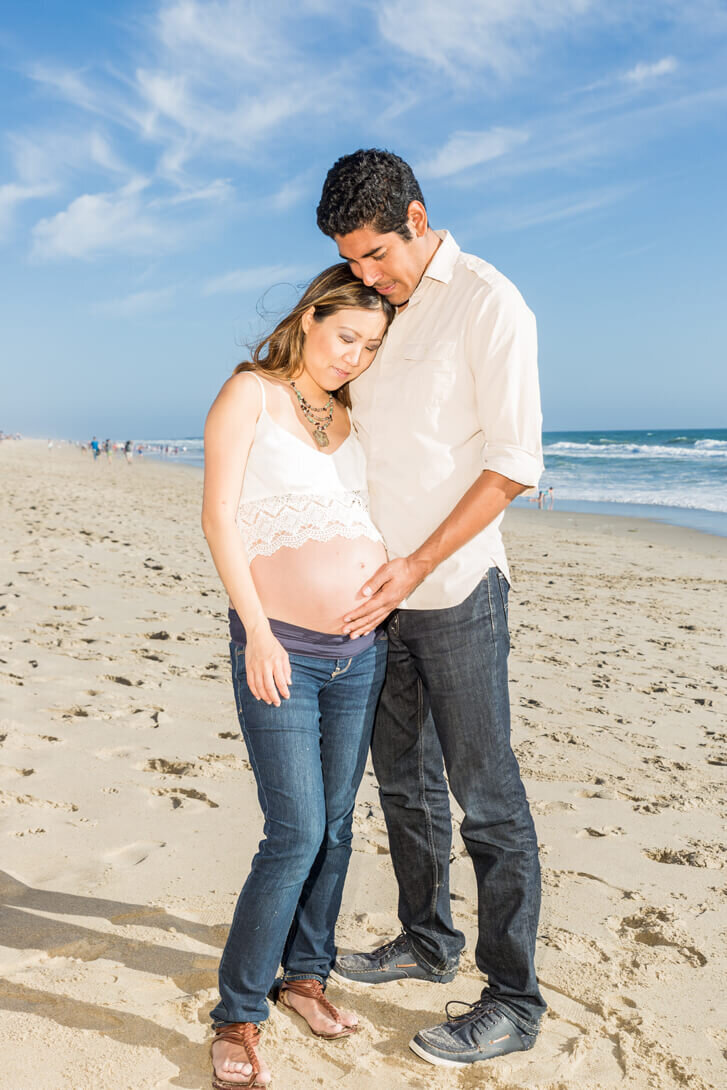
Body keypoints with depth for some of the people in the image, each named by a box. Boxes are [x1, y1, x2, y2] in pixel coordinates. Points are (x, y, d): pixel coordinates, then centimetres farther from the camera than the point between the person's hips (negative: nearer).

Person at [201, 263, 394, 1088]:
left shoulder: (351, 415, 14)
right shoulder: (250, 393, -2)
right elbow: (218, 517, -9)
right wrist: (258, 630, -17)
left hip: (361, 649, 6)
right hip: (281, 647, -6)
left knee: (335, 826, 11)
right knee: (296, 834, -8)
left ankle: (305, 972, 31)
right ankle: (238, 1015, 11)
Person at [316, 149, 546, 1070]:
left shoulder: (487, 303, -8)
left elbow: (515, 463, -14)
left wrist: (418, 564, -18)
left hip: (454, 590, -7)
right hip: (382, 589, 7)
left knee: (486, 795, -1)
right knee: (404, 778, 16)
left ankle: (512, 1000, 12)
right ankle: (427, 940, 34)